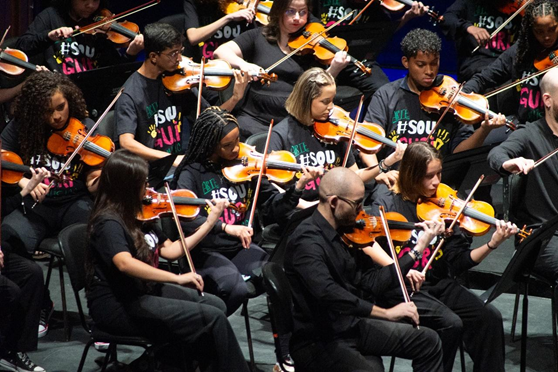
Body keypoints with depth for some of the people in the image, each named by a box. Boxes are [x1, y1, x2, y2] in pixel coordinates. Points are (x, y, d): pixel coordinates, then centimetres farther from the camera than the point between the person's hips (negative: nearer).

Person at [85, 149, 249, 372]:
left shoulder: (139, 216, 10)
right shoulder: (109, 223, -19)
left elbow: (170, 250, 14)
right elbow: (125, 263, -37)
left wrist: (210, 222, 11)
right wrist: (177, 278, -40)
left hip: (143, 291, 10)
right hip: (118, 306, -10)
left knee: (215, 305, 0)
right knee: (212, 318, -15)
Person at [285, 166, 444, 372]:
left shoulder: (341, 233, 7)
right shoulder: (307, 242, -22)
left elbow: (361, 280, 16)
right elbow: (329, 294, -35)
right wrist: (386, 313, -35)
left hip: (351, 325, 9)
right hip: (318, 341, -9)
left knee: (427, 340, 7)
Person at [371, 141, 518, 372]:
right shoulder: (387, 205, -2)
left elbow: (458, 263, 4)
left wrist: (492, 245, -10)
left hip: (439, 284, 5)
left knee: (490, 317, -16)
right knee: (451, 323, -28)